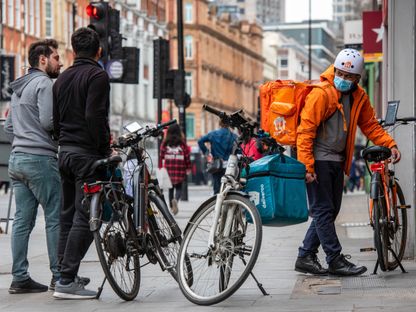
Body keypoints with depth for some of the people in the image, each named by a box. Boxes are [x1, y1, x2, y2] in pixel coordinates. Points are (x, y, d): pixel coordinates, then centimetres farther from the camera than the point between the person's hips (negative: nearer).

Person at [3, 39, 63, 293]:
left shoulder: (18, 88, 22)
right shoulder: (44, 83, -8)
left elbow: (8, 127, 24)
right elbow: (48, 121, -18)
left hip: (17, 159, 9)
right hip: (40, 158, -9)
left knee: (23, 220, 7)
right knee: (56, 217, -4)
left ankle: (20, 278, 6)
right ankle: (60, 276, -3)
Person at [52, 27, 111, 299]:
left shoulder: (63, 78, 16)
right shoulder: (97, 75, -9)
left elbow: (55, 119, 16)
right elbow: (95, 117, -19)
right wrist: (106, 150, -12)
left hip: (65, 153, 9)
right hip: (88, 154, -8)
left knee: (68, 215, 14)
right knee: (85, 218, -8)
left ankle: (66, 274, 18)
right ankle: (67, 281, -13)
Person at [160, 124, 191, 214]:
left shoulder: (165, 143, 0)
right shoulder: (182, 143, -3)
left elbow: (162, 156, 1)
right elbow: (187, 156, 0)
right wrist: (188, 168, 11)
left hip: (168, 169, 1)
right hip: (180, 169, -1)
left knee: (170, 188, 12)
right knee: (179, 187, 7)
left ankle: (171, 207, 13)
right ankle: (176, 199, -22)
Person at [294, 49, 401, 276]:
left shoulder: (359, 97, 8)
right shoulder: (321, 94, -15)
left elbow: (370, 125, 17)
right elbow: (305, 130, -16)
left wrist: (390, 145, 1)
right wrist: (307, 166, -21)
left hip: (337, 162, 8)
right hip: (319, 161, -8)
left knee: (331, 211, 10)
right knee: (323, 210, -6)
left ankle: (305, 257, 18)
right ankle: (335, 261, -5)